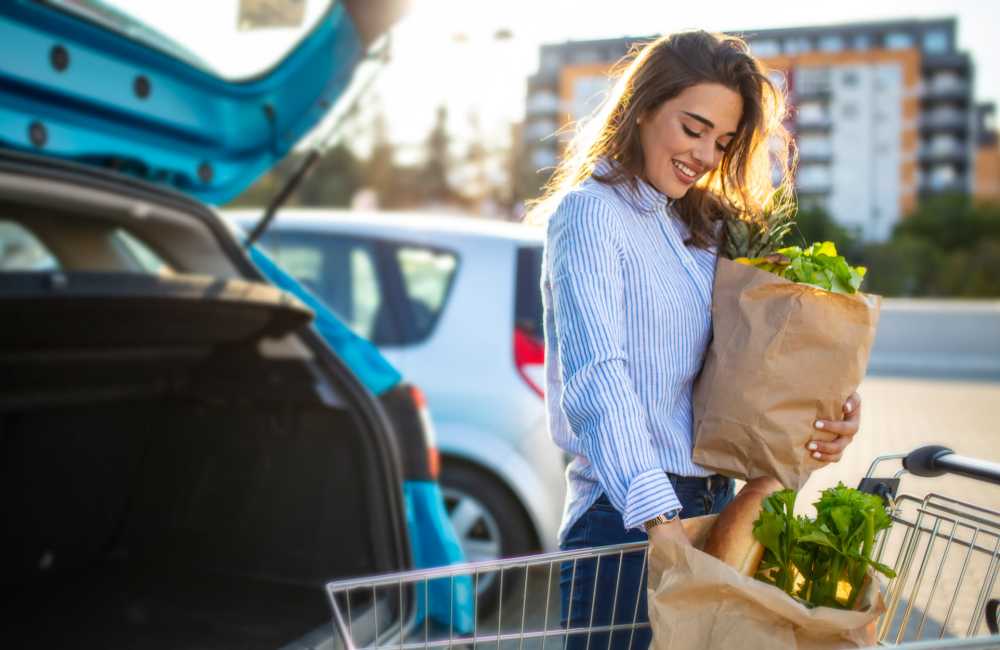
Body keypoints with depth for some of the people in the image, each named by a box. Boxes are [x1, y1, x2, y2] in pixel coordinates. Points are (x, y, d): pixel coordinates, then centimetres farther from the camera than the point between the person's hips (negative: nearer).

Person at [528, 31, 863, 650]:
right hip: (625, 520, -7)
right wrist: (658, 517, -33)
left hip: (713, 506, 7)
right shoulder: (589, 210, -10)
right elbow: (596, 375, -23)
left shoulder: (704, 225, 14)